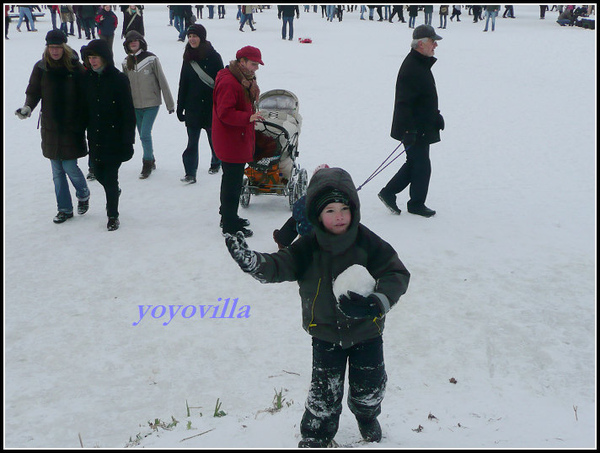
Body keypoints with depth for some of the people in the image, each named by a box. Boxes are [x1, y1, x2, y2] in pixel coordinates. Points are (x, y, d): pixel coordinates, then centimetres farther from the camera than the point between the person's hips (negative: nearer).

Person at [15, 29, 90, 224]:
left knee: (70, 166, -5)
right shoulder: (41, 68, 1)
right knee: (57, 171, 8)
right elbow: (33, 91, 7)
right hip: (50, 128, 3)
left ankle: (83, 195, 25)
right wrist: (27, 107, -13)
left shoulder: (76, 67, -6)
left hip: (72, 127, -3)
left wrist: (84, 123, -8)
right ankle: (65, 209, 21)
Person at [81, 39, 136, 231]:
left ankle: (113, 215, 14)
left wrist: (128, 139, -13)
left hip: (114, 137, -5)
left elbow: (128, 112, -11)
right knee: (99, 173, 12)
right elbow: (85, 107, 11)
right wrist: (87, 132, 8)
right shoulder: (88, 78, 5)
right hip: (95, 137, 5)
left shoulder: (119, 79, -10)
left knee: (110, 177, -2)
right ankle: (114, 191, 45)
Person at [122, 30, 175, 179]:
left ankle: (147, 163, 4)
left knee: (145, 134, -11)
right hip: (134, 106, 5)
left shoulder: (151, 59, -8)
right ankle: (151, 161, 28)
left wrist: (170, 103, -4)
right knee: (143, 135, 11)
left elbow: (162, 81, -5)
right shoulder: (126, 62, 5)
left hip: (151, 103, -5)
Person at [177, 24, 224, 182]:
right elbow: (183, 84, 12)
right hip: (193, 106, 3)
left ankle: (216, 163, 35)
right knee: (192, 140, -2)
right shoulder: (188, 58, 8)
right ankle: (190, 173, -2)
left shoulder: (213, 56, -5)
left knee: (214, 136, 13)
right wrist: (180, 107, 10)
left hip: (211, 104, -3)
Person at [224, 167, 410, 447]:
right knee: (324, 391, 6)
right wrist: (249, 260, -39)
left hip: (366, 331, 1)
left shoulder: (368, 243, -15)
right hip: (326, 333, 0)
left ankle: (367, 416, 49)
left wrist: (379, 302, -32)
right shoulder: (307, 248, -13)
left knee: (369, 385, 15)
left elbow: (397, 274, -15)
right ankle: (315, 435, 33)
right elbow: (278, 267, -19)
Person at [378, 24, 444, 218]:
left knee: (415, 163, 17)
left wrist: (436, 116, 25)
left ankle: (388, 193, 24)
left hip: (422, 128, 10)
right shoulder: (411, 68, -21)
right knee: (421, 165, 2)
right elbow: (403, 103, -26)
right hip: (414, 130, -10)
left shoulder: (422, 64, 12)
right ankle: (416, 204, 18)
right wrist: (409, 131, -29)